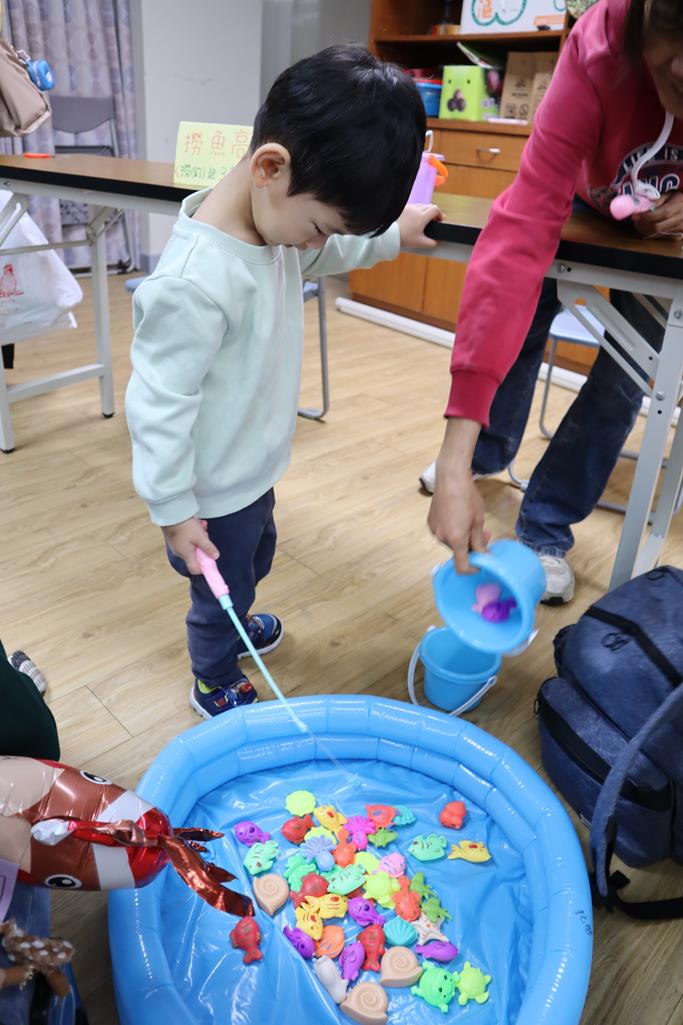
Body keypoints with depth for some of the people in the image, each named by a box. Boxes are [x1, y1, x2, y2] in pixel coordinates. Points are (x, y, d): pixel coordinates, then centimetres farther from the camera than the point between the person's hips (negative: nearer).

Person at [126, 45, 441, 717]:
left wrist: (392, 235, 21)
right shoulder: (192, 282, -35)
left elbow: (325, 257, 17)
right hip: (213, 495, -8)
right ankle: (215, 685, 46)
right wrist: (173, 510, -20)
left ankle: (232, 627, 61)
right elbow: (158, 405, -27)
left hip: (255, 471, 8)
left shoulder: (271, 221, -7)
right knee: (220, 591, 17)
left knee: (255, 562, 31)